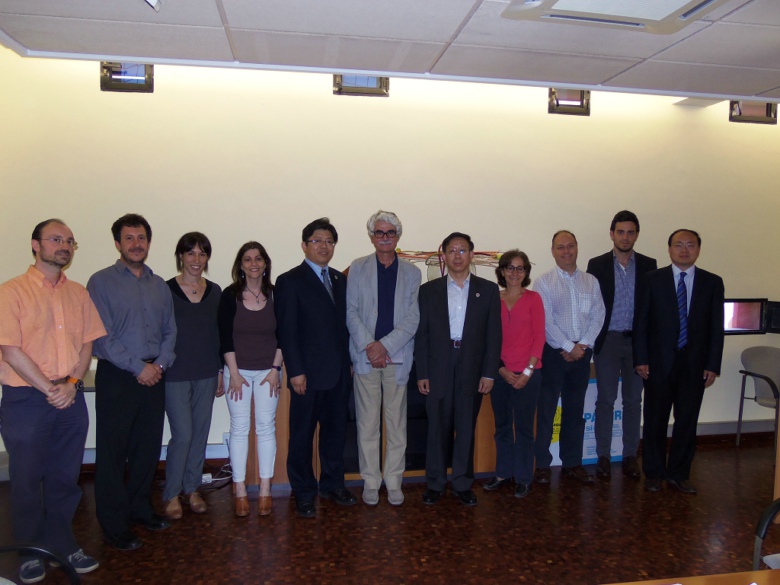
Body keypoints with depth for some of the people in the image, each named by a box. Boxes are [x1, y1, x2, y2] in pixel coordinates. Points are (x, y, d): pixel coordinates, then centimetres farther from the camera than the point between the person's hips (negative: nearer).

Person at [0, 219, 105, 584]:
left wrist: (72, 383, -8)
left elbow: (87, 343, 7)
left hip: (71, 398, 4)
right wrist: (49, 390, -13)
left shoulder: (78, 293, 8)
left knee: (65, 478, 13)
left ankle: (62, 545, 29)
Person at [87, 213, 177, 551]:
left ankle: (140, 509, 30)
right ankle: (114, 526, 15)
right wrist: (138, 367, -13)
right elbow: (101, 336, -11)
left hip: (153, 377, 5)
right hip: (117, 377, -5)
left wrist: (160, 364, -5)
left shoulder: (159, 285, 11)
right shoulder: (102, 282, -5)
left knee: (149, 448, 13)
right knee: (112, 453, 3)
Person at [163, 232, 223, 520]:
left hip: (206, 374, 4)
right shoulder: (166, 290, -6)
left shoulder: (215, 291, 6)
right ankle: (171, 494, 15)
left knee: (201, 433, 10)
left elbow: (219, 334, 10)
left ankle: (192, 489, 27)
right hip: (175, 374, -4)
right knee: (183, 434, -5)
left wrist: (220, 372, 9)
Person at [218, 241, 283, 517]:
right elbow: (225, 338, -3)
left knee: (266, 427, 3)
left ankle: (265, 490, 13)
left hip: (268, 371, 1)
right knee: (239, 428, 2)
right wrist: (234, 373, -7)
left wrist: (275, 369, -4)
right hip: (238, 370, -1)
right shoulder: (230, 296, -1)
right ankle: (240, 491, 12)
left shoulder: (275, 295, 1)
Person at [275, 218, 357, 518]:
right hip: (308, 373, -5)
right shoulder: (290, 281, -5)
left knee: (335, 430, 15)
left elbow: (343, 322, 12)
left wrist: (348, 360, 6)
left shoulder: (340, 280, 12)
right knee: (302, 434, 7)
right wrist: (295, 371, -14)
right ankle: (303, 493, 21)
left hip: (339, 371, 6)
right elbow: (286, 330, -9)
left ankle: (332, 484, 31)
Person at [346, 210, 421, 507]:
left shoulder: (411, 273, 7)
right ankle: (370, 481, 18)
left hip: (397, 357, 1)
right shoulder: (358, 268, 6)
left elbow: (413, 317, 0)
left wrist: (385, 345, -11)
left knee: (396, 423, 6)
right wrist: (368, 346, -11)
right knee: (367, 423, 5)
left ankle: (394, 481, 19)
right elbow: (351, 311, 1)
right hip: (365, 356, 0)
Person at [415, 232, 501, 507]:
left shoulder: (488, 289, 5)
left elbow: (493, 334, 2)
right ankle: (435, 484, 19)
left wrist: (489, 373, -4)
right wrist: (422, 373, -2)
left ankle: (463, 484, 21)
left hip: (472, 368, 0)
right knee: (438, 429, 6)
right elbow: (421, 334, 3)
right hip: (438, 368, 0)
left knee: (467, 429, 8)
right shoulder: (429, 290, 5)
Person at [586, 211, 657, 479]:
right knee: (605, 400, 3)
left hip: (638, 341, 2)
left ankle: (630, 456, 20)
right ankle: (603, 456, 13)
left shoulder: (648, 265, 4)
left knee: (633, 400, 9)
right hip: (607, 340, -1)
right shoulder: (597, 264, 0)